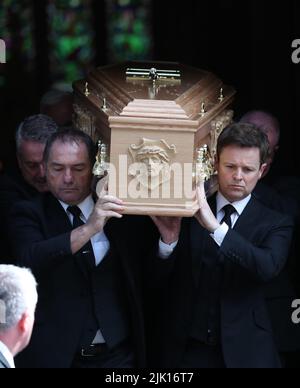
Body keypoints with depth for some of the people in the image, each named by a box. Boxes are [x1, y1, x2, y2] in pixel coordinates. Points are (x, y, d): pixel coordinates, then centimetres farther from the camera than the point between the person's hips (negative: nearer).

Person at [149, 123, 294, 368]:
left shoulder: (276, 225, -1)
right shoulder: (187, 213, 3)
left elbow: (268, 268, -21)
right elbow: (158, 280, 2)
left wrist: (214, 227, -31)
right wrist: (169, 240, -18)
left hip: (244, 351, -1)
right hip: (186, 350, 1)